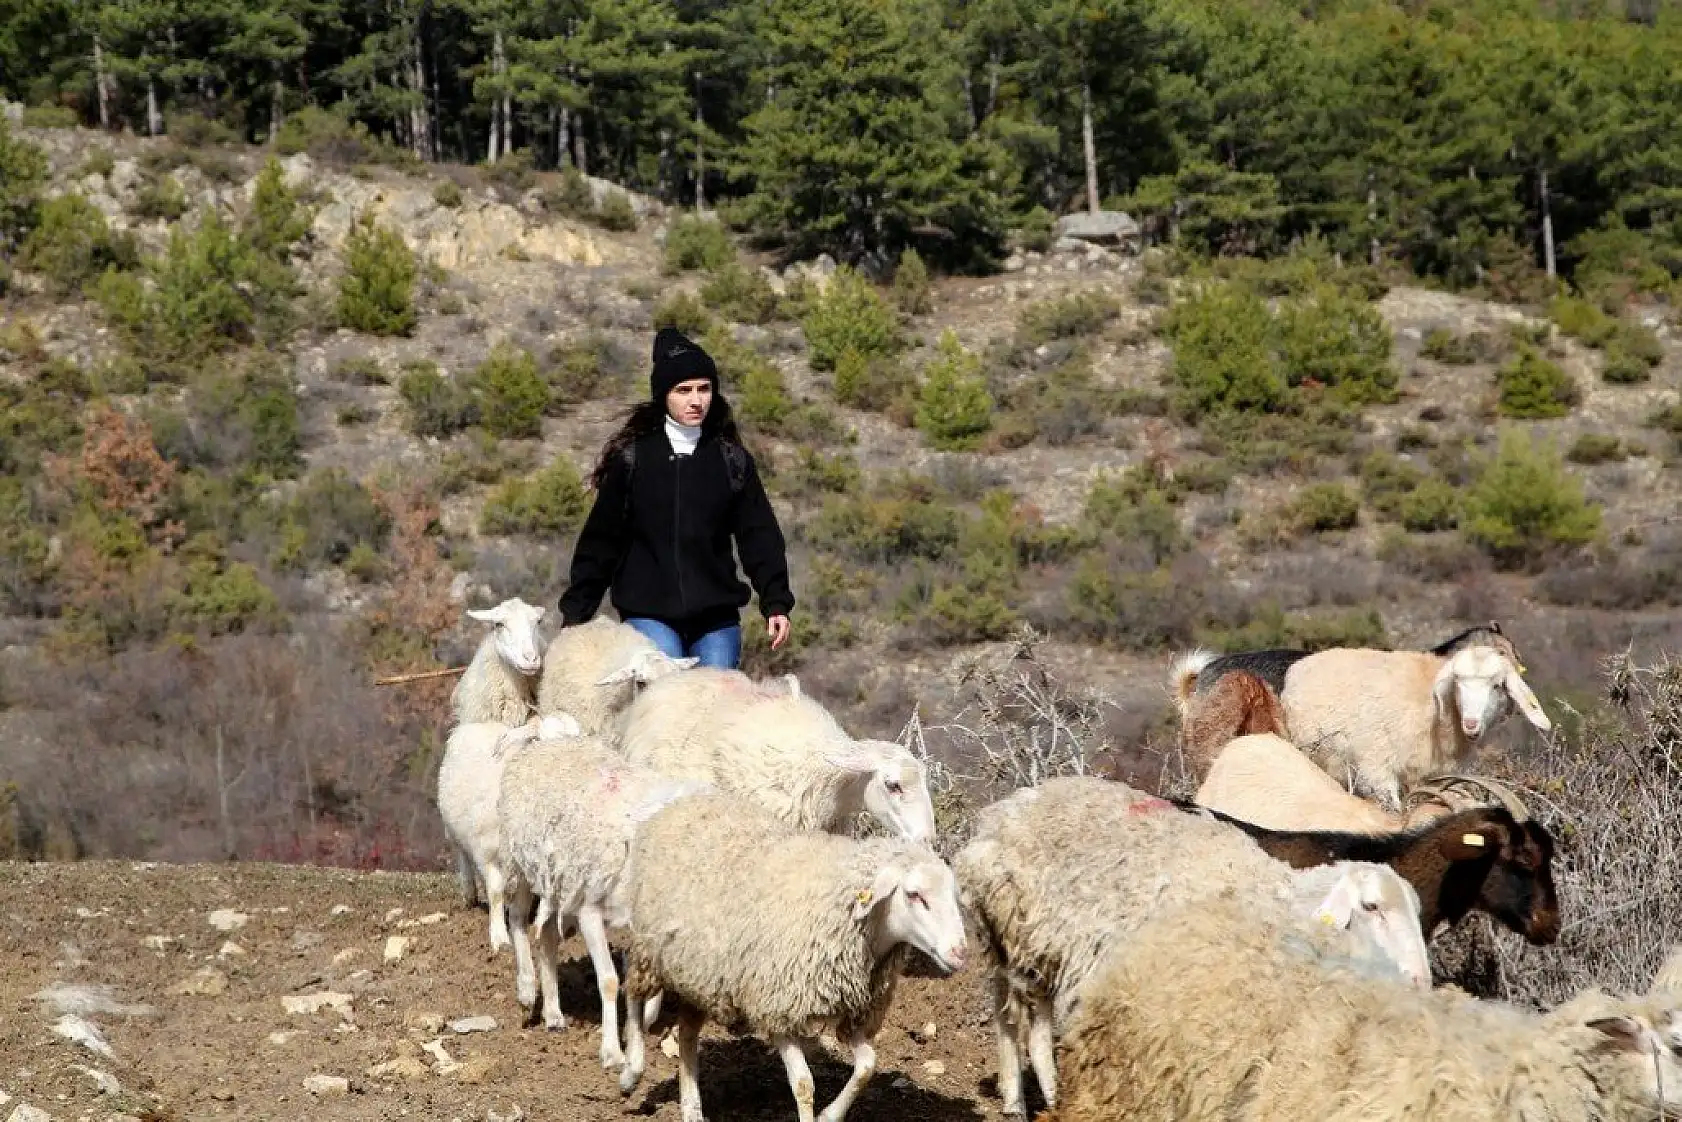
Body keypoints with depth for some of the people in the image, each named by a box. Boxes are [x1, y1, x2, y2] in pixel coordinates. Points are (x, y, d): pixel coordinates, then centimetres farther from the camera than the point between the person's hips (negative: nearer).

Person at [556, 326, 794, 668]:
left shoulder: (731, 459, 7)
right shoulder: (632, 457, 2)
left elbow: (759, 535, 6)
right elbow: (600, 540, 6)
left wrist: (776, 602, -5)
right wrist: (575, 611, 4)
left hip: (716, 615, 2)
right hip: (649, 613, -2)